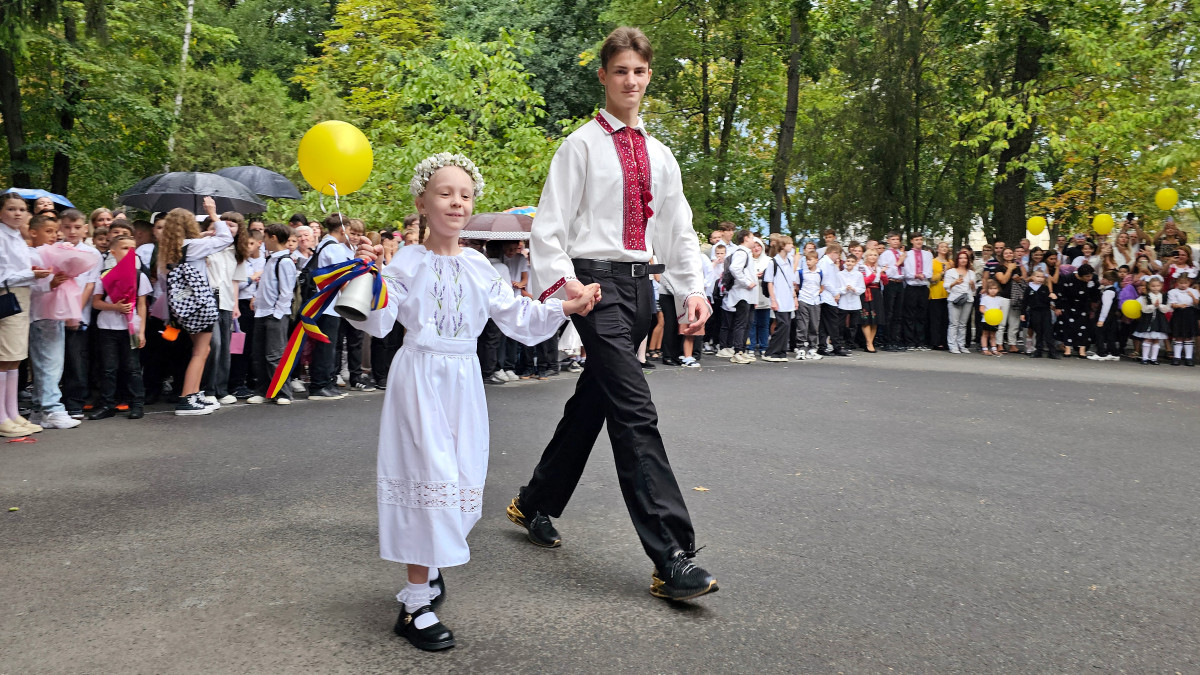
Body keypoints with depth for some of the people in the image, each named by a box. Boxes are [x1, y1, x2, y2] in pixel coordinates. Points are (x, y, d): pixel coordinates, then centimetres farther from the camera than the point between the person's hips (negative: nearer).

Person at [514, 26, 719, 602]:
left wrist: (693, 289, 5)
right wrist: (564, 282, -20)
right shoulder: (581, 145, -1)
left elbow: (678, 228, 17)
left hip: (638, 283, 7)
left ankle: (535, 503, 34)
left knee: (592, 401, 15)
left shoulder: (659, 155, 16)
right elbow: (550, 225, -5)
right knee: (634, 411, -15)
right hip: (595, 282, -7)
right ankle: (672, 558, -15)